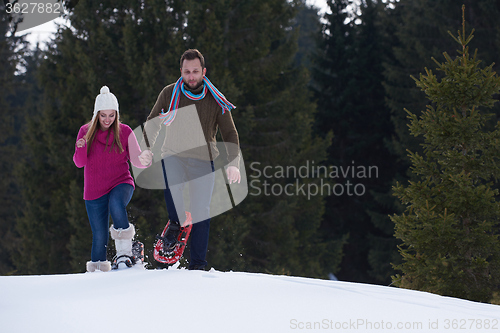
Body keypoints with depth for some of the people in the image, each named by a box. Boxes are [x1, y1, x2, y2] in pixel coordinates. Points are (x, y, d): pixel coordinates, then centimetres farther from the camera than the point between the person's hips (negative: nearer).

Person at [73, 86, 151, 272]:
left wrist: (143, 160, -24)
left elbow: (135, 159, -1)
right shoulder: (86, 132, 2)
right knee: (100, 235, 1)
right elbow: (79, 163, -2)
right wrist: (81, 148, -23)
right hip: (94, 191, 2)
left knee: (116, 204, -35)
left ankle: (124, 252, -28)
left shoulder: (124, 132, 0)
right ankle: (97, 269, 21)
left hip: (120, 183, -2)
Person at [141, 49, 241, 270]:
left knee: (201, 211, -8)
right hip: (173, 156, 0)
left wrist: (233, 163, -8)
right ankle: (175, 223, -4)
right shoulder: (169, 94, 2)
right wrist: (147, 148, -5)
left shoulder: (216, 101, 2)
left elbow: (230, 134, 7)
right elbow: (152, 124, 12)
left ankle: (197, 265, -1)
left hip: (203, 161, 0)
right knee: (173, 185, -32)